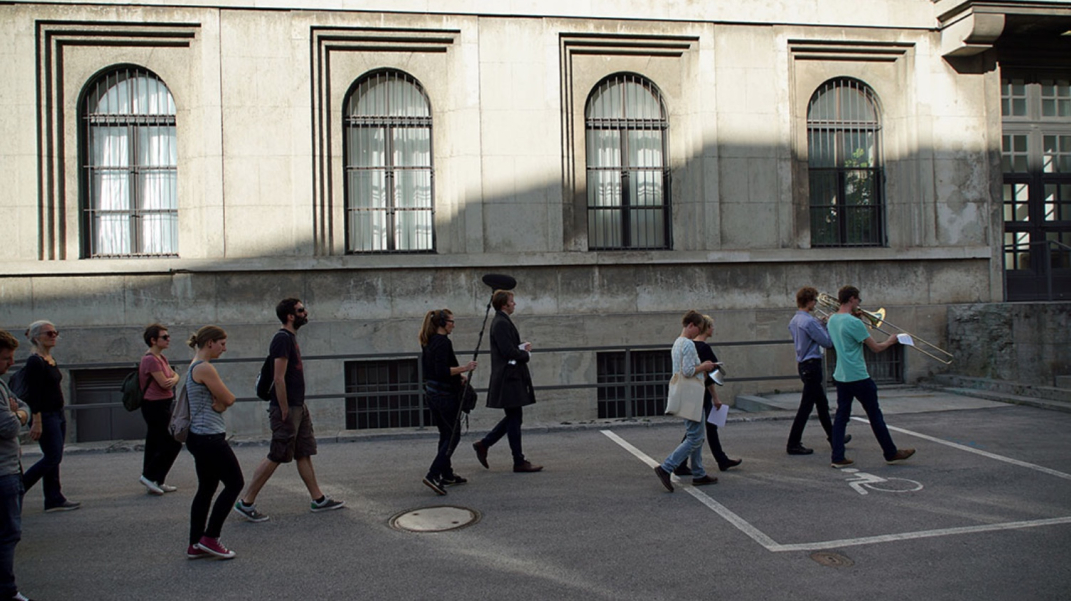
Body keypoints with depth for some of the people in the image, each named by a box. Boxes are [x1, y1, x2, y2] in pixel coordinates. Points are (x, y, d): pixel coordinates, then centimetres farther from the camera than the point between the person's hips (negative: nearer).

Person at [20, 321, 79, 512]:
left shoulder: (50, 360, 12)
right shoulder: (35, 362, -16)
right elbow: (33, 395, -19)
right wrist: (36, 422, -22)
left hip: (58, 414, 9)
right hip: (45, 416, -9)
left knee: (53, 458, 10)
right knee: (52, 457, -7)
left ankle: (54, 499, 14)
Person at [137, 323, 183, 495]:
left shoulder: (160, 357, 13)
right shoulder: (150, 359, -18)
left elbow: (175, 375, 9)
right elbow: (164, 383, -21)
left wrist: (173, 379, -14)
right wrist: (172, 381, 1)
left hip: (161, 405, 10)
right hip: (155, 406, -10)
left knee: (156, 444, 13)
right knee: (173, 443, -6)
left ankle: (156, 482, 20)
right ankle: (149, 476, 2)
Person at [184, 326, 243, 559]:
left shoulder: (195, 367, 16)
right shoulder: (204, 368, -17)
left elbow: (223, 400, 14)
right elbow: (229, 398, -15)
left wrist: (220, 403, -6)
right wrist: (223, 401, 4)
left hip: (199, 437, 10)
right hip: (209, 437, -10)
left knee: (206, 489, 14)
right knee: (235, 483, -1)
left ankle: (195, 545, 18)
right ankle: (209, 538, 3)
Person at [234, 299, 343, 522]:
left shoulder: (290, 338, 14)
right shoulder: (282, 339, -16)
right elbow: (279, 378, -21)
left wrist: (299, 407, 18)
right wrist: (285, 411, -20)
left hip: (298, 407, 10)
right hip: (287, 409, -10)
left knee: (304, 454, 12)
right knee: (276, 457, -4)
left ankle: (318, 499, 18)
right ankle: (246, 502, 5)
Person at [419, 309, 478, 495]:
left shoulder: (428, 342, 12)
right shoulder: (443, 342, -17)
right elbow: (442, 371, -26)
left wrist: (458, 376, 17)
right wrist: (464, 368, -20)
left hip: (431, 393, 9)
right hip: (445, 394, -9)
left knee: (445, 434, 17)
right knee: (453, 435, -2)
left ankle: (447, 474, 23)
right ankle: (433, 475, -11)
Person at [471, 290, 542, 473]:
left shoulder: (502, 322, 16)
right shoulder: (501, 323, -16)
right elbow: (509, 352, -22)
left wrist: (522, 348, 5)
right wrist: (526, 354, -6)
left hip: (511, 377, 10)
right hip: (508, 377, -10)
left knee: (514, 418, 16)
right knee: (514, 419, -3)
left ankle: (484, 444, 22)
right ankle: (519, 462, 5)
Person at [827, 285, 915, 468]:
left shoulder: (832, 320, 6)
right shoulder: (854, 322, -19)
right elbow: (875, 348, -13)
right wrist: (890, 341, 7)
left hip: (841, 376, 7)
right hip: (858, 377, -7)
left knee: (841, 416, 8)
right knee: (875, 416, 6)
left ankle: (838, 457, 5)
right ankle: (891, 454, 20)